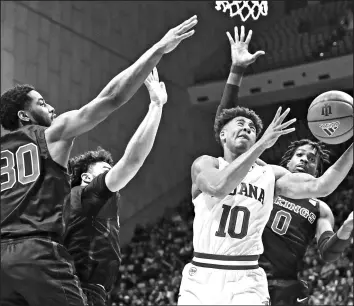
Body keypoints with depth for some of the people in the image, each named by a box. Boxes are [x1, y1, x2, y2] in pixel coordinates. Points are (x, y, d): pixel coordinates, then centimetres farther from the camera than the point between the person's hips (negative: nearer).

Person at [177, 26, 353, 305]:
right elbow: (218, 186, -22)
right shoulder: (205, 164, 2)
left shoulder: (270, 174, 8)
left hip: (245, 282, 1)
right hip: (201, 278, -1)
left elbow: (319, 187, -6)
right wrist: (263, 143, -24)